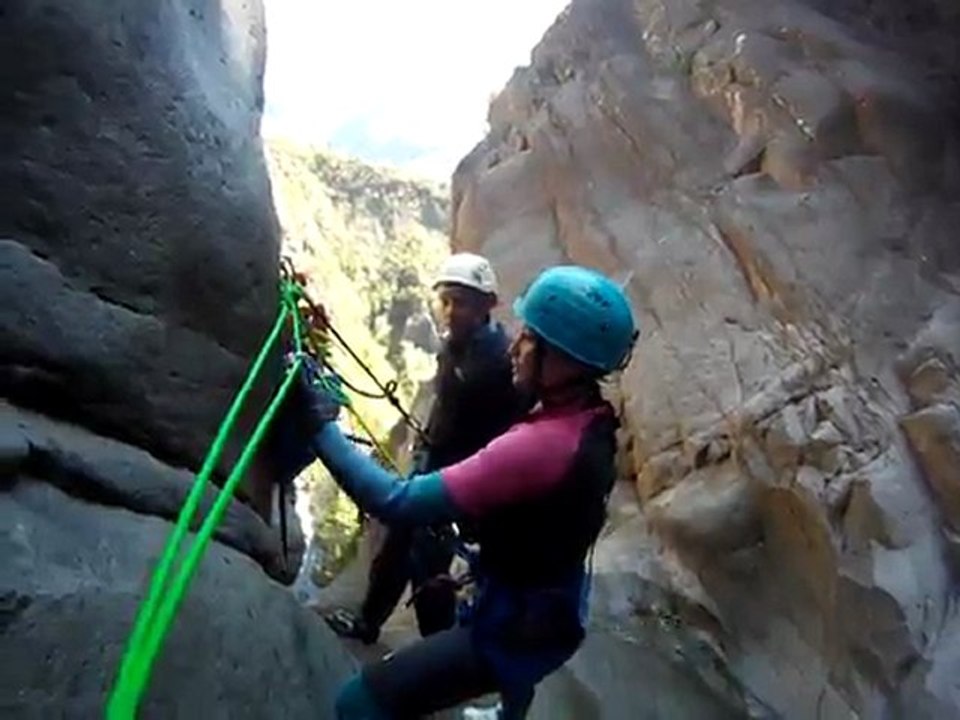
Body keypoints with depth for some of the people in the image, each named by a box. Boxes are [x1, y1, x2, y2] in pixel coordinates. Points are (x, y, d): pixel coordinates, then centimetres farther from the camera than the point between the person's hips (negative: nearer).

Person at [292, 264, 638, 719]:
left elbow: (397, 503, -37)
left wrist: (322, 426, -29)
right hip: (553, 614, 9)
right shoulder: (591, 423, -8)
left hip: (513, 627, -9)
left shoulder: (539, 445, -37)